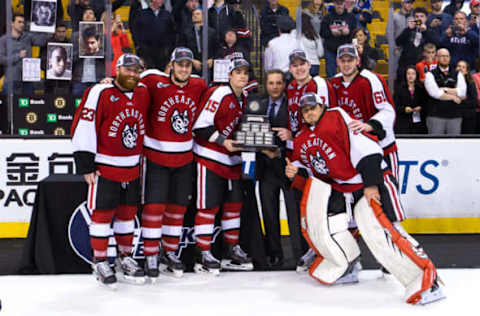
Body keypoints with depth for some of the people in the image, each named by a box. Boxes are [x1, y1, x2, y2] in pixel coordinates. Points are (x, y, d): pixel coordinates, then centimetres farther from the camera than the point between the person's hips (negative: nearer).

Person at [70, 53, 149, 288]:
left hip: (132, 168, 6)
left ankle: (124, 258, 26)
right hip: (105, 168, -6)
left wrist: (141, 158, 20)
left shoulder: (143, 94, 5)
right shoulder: (100, 93, -14)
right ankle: (100, 262, 12)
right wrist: (86, 165, -14)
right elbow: (82, 128, -14)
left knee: (128, 212, 13)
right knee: (102, 213, 0)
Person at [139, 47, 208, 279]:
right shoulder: (154, 82, -11)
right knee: (154, 206, -6)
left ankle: (169, 253, 25)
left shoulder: (199, 86, 3)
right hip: (156, 156, -4)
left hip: (184, 158, 4)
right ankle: (150, 256, 3)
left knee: (178, 206, 11)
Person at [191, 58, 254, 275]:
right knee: (209, 206, -7)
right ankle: (203, 255, 0)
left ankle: (232, 250, 24)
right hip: (209, 156, -8)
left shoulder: (244, 100, 12)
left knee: (234, 203, 12)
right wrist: (223, 141, -21)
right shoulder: (218, 94, -15)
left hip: (231, 159, 9)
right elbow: (200, 126, -18)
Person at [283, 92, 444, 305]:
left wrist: (371, 184, -23)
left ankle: (424, 279, -24)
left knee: (380, 229, -24)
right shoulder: (301, 141, 13)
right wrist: (294, 172, -1)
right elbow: (306, 169, 24)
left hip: (371, 180, -8)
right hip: (339, 188, 8)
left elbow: (366, 149, -18)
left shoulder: (337, 118, -10)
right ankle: (345, 269, 12)